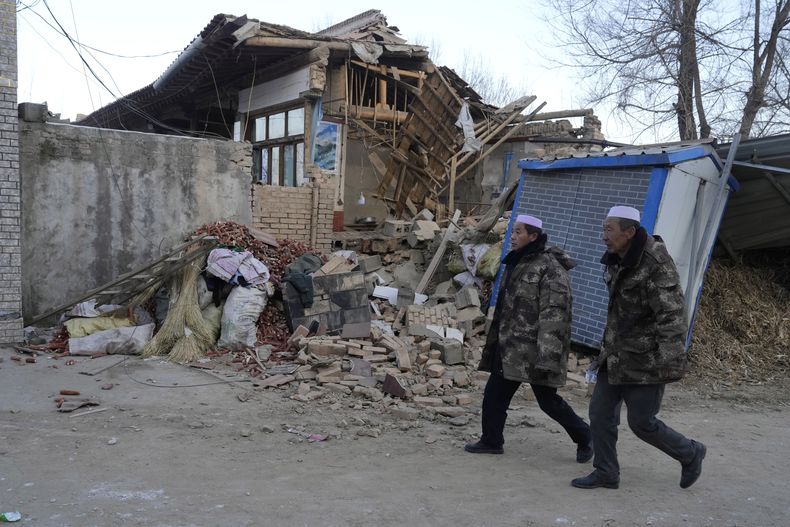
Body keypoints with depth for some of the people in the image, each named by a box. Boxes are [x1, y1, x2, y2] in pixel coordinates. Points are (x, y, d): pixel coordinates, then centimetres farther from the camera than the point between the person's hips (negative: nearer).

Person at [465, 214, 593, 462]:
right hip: (509, 346, 8)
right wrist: (495, 340, 23)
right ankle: (491, 441, 25)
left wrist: (546, 354, -26)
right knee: (494, 393, 10)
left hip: (533, 347, -8)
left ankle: (584, 437, 22)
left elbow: (554, 314, -21)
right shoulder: (516, 263, 13)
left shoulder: (549, 268, -16)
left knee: (547, 399, 1)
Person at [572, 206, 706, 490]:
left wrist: (670, 359, -31)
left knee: (642, 422, 1)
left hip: (645, 360, -8)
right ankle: (606, 473, 21)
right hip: (616, 356, 8)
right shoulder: (617, 261, 9)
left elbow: (672, 314, -25)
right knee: (600, 413, 8)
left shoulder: (656, 263, -20)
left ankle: (691, 454, 26)